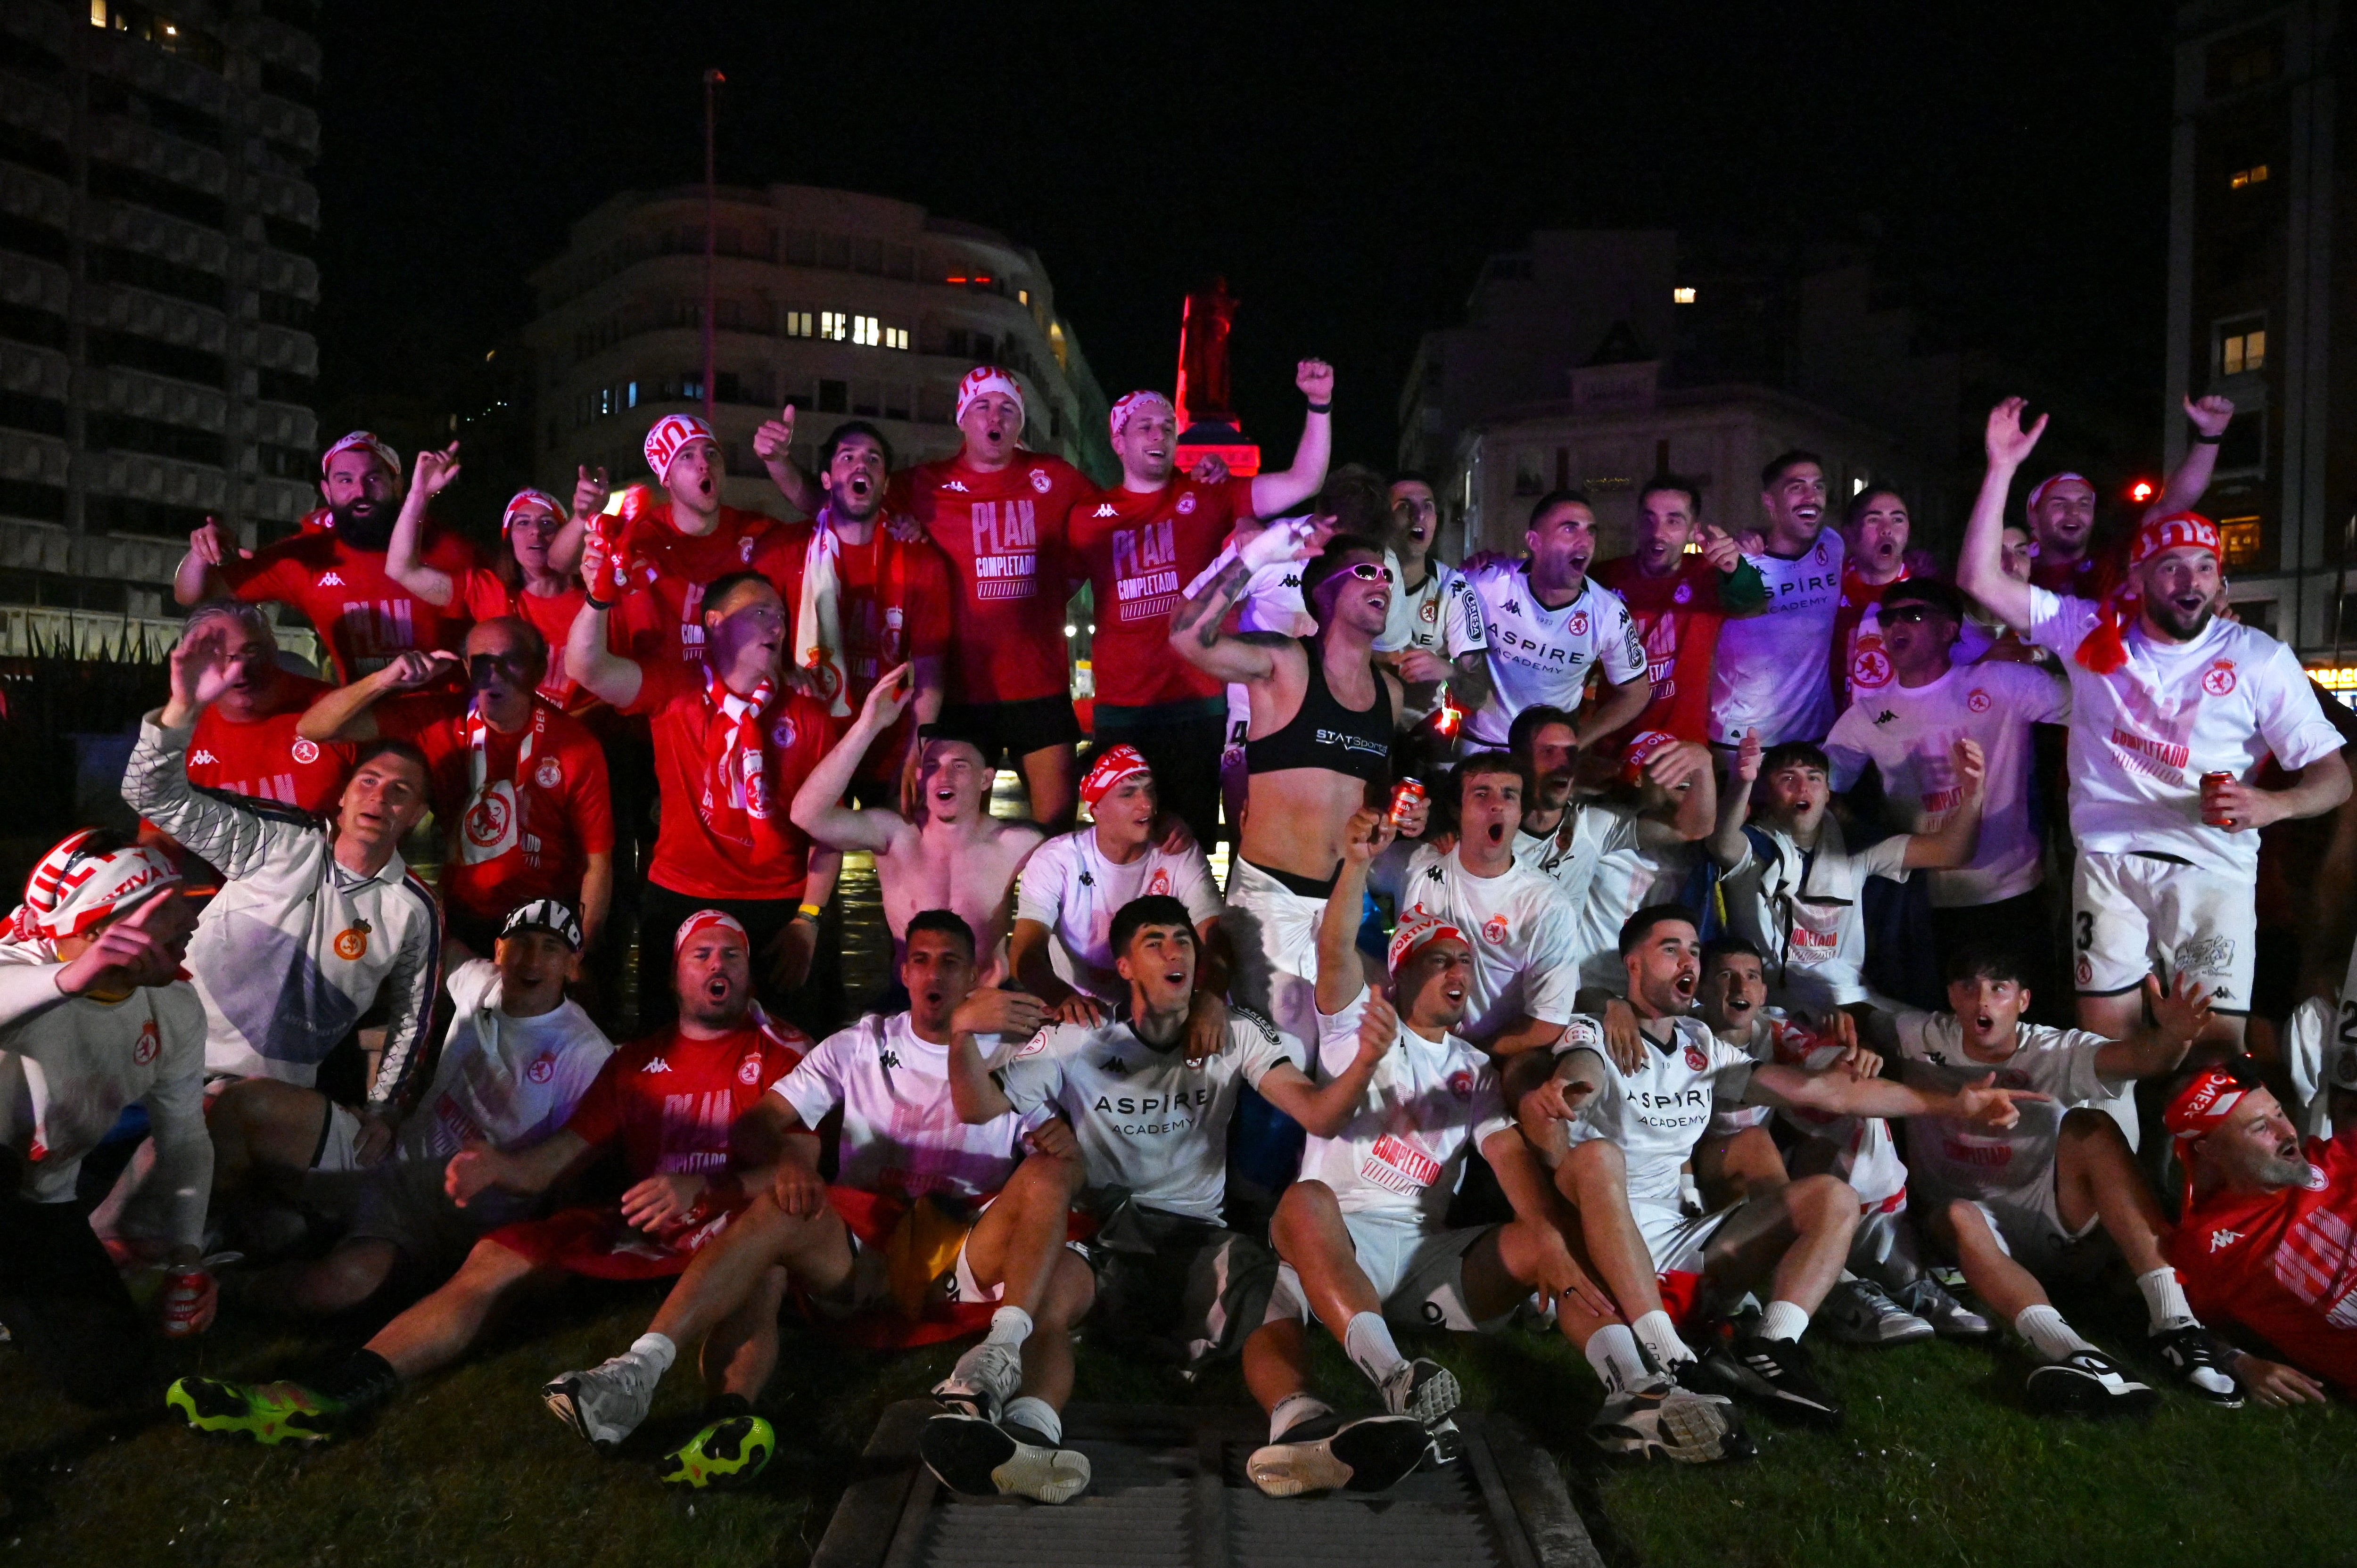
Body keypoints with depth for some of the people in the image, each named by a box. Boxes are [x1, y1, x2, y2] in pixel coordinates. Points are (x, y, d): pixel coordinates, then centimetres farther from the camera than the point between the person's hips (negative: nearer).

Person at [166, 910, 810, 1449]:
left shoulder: (780, 1051, 6)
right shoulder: (637, 1061, 21)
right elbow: (559, 1158, 14)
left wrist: (698, 1190, -24)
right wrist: (499, 1166, -10)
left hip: (730, 1220, -5)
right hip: (636, 1226, 6)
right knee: (495, 1255, -13)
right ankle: (332, 1398, -21)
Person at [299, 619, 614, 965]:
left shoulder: (577, 747, -12)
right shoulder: (438, 719, -6)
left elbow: (597, 863, -8)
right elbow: (314, 728, -8)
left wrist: (578, 954, -13)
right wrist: (385, 680, -23)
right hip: (457, 920, 2)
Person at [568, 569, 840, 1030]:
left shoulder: (808, 714, 1)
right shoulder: (674, 690, 2)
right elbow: (587, 667, -13)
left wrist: (808, 919, -5)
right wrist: (598, 598, -30)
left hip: (778, 906, 0)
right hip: (680, 902, 0)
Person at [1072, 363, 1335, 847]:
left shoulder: (1208, 498, 5)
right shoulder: (1089, 515, 8)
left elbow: (1303, 483, -3)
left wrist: (1319, 405, -13)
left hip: (1197, 702, -1)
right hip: (1120, 708, 1)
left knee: (1193, 839, 3)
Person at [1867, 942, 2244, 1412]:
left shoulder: (2055, 1053, -8)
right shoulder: (1923, 1039, -3)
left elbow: (2136, 1058, -28)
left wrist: (2171, 1037, -52)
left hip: (2060, 1224, 0)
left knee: (2088, 1128, -27)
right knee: (1960, 1217, -36)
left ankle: (2173, 1319, -36)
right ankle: (2066, 1349, -57)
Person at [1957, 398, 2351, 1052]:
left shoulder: (2259, 658, 1)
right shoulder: (2093, 631, 5)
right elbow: (1979, 579, -1)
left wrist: (2272, 804, -21)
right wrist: (2003, 467, -6)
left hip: (2212, 869, -1)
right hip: (2108, 859, 1)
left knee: (2216, 1043, -4)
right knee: (2105, 1040, 0)